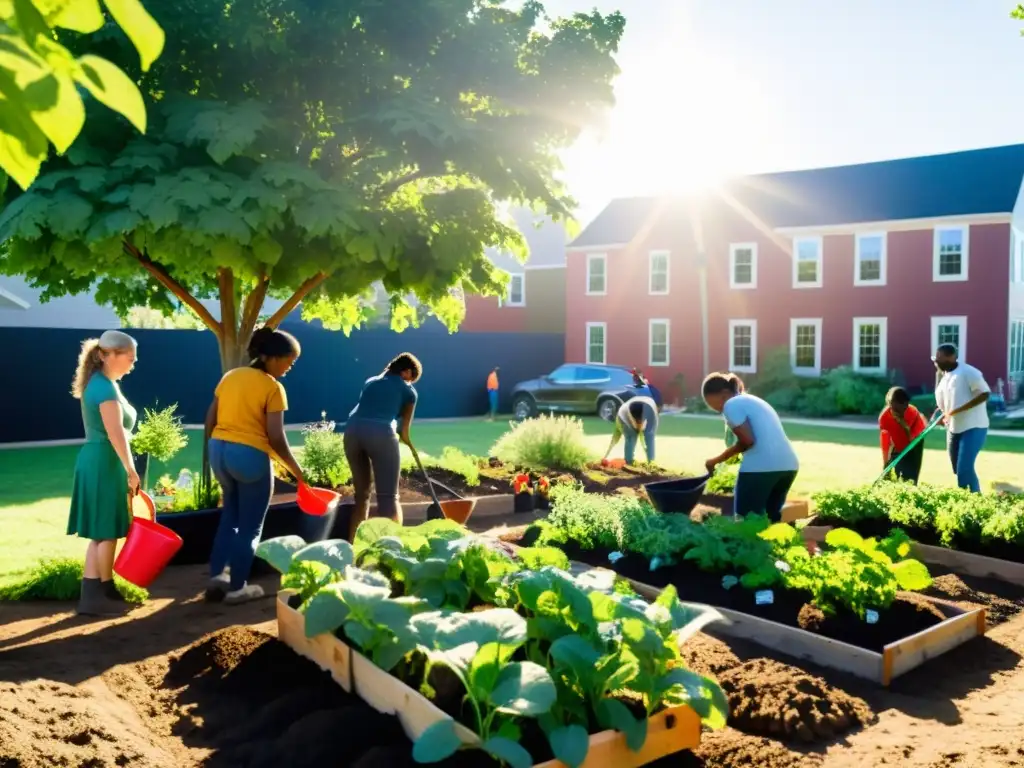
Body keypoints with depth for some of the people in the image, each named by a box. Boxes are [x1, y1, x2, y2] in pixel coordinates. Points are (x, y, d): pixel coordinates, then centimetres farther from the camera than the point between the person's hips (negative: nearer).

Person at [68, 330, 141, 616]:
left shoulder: (100, 383, 15)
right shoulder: (106, 387, -16)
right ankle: (103, 594, 11)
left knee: (100, 533, 11)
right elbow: (116, 434, -21)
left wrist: (126, 469, 21)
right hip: (104, 463, -10)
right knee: (107, 532, 0)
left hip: (98, 461, 10)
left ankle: (92, 595, 15)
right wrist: (131, 471, -16)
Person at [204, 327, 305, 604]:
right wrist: (297, 471, -3)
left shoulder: (230, 376, 9)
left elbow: (210, 421, 11)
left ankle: (217, 576, 21)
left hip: (219, 450, 7)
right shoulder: (273, 387, -10)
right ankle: (237, 588, 13)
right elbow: (276, 438, -13)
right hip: (250, 456, -7)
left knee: (230, 515, 23)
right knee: (250, 525, 8)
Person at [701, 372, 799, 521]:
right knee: (772, 517, 19)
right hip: (788, 465, 9)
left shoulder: (731, 404, 0)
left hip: (761, 467, -9)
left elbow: (747, 440, -11)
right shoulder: (752, 401, 27)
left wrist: (716, 460, 0)